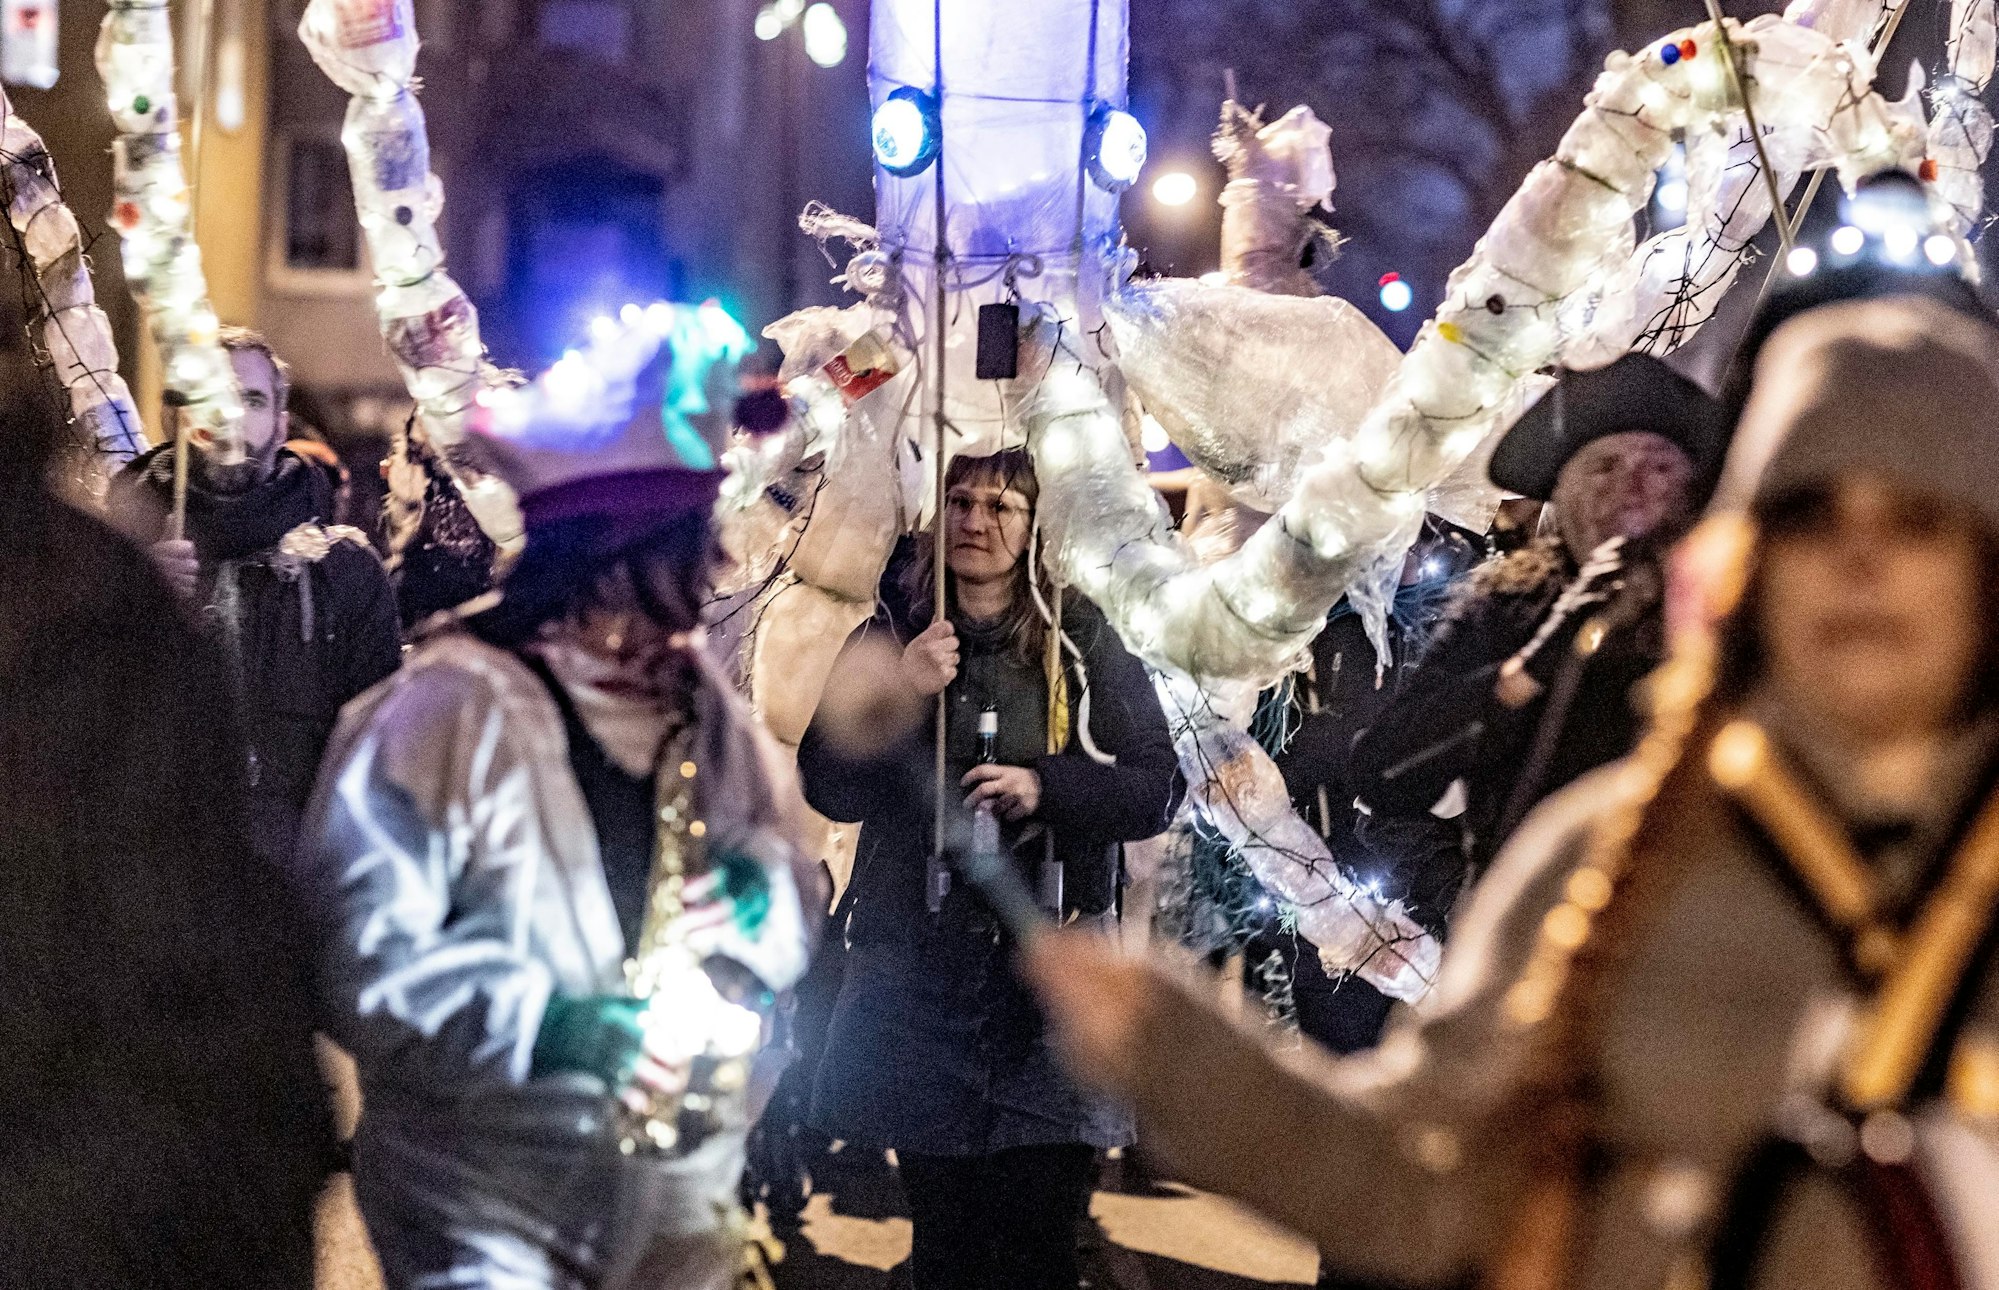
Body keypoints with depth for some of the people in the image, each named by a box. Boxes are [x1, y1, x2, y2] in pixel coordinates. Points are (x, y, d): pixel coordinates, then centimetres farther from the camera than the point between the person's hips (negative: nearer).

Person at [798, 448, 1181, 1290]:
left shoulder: (1083, 643, 5)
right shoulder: (891, 635, 9)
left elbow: (1156, 791, 2)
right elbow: (827, 788, 3)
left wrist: (1044, 787, -14)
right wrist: (897, 695, -13)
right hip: (917, 961, 1)